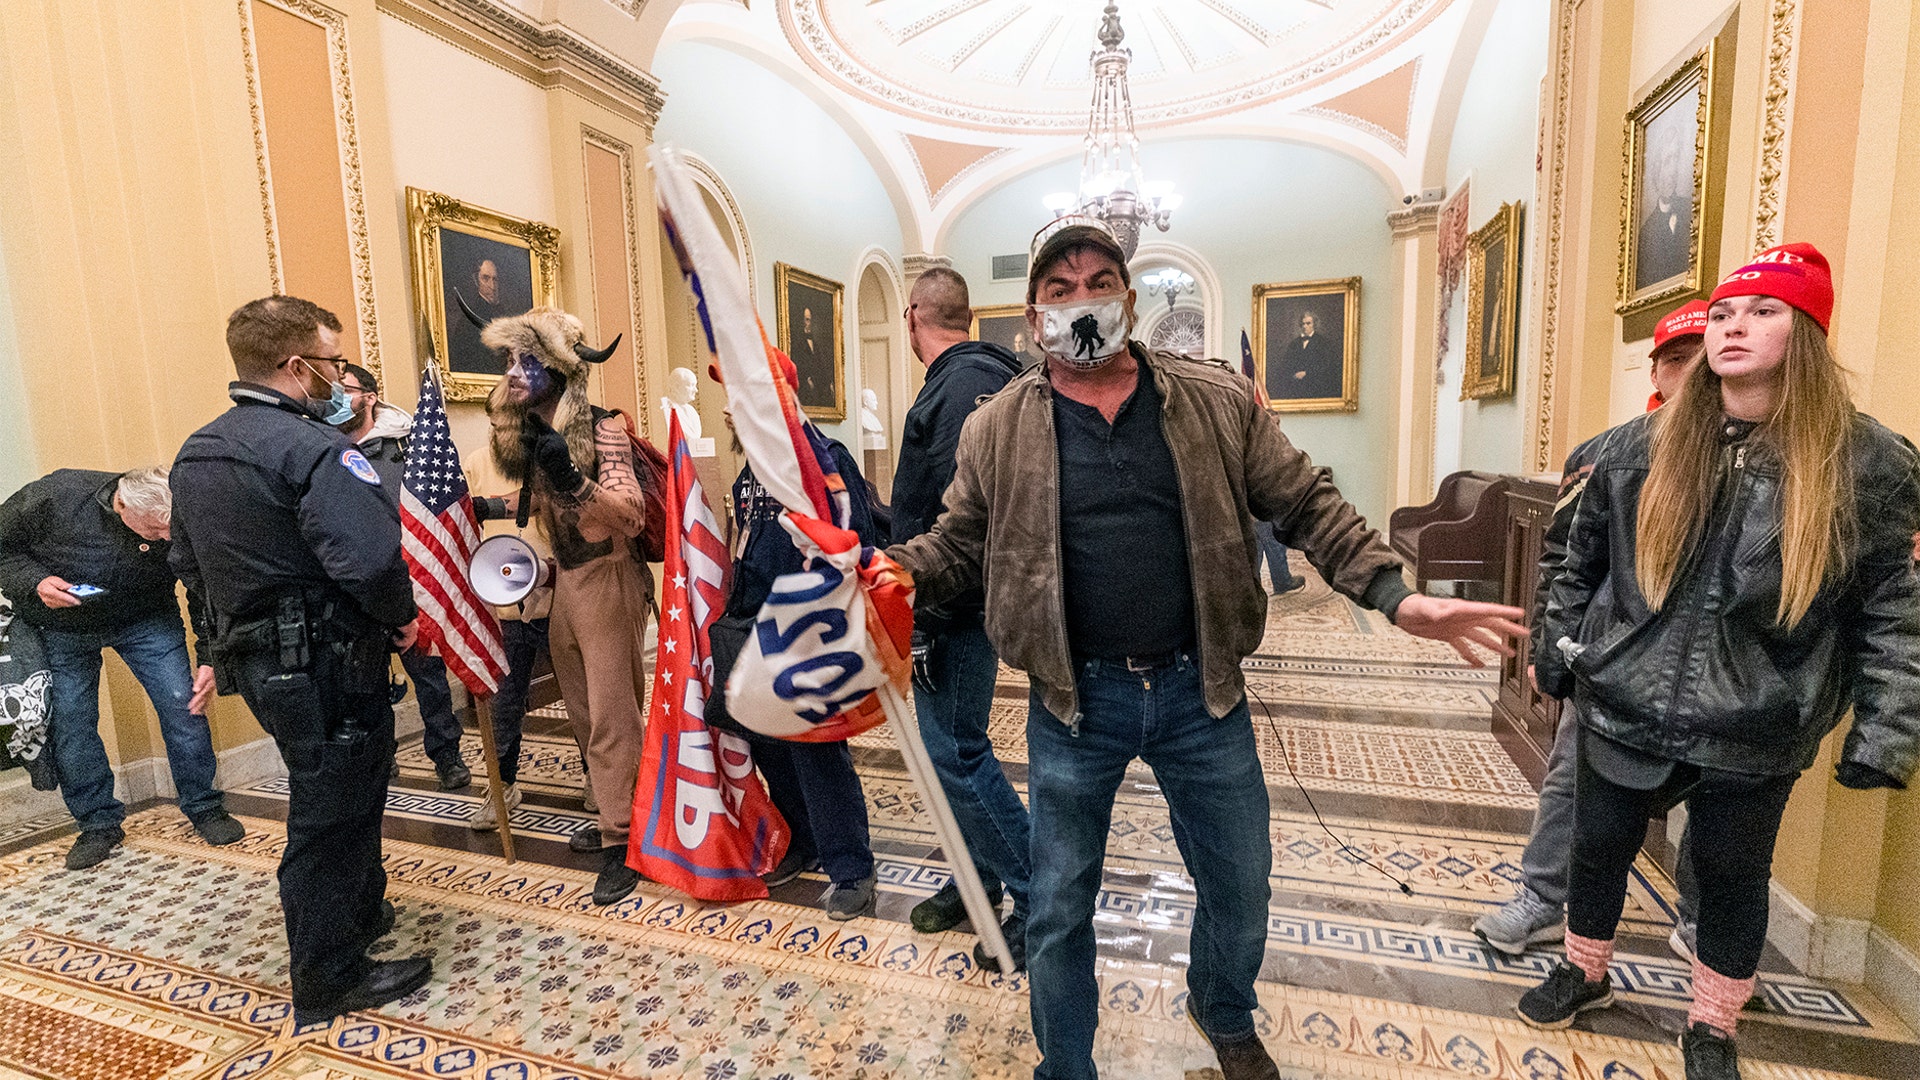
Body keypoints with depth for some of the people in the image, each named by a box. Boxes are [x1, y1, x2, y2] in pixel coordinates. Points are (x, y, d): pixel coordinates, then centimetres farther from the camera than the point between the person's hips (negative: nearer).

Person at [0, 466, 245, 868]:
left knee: (183, 704, -10)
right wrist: (35, 583, -28)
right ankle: (98, 825, 18)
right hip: (62, 629, 1)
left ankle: (204, 808, 6)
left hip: (146, 621, 0)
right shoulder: (54, 496, -27)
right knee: (69, 721, 0)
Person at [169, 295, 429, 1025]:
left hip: (257, 659, 9)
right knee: (332, 814, 5)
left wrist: (224, 647, 26)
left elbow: (189, 564, 18)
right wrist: (403, 617, -13)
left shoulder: (195, 453, 9)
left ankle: (362, 915, 44)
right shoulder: (312, 449, -22)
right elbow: (370, 558, -32)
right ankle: (330, 980, 22)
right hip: (325, 667, -9)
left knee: (338, 797, 25)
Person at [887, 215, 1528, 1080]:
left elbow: (1307, 507, 2)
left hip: (1201, 693, 2)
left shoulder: (1219, 404, 0)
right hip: (1075, 702, -1)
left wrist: (1395, 595, -9)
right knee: (1058, 913, 14)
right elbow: (957, 546, 4)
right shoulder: (996, 431, -2)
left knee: (1240, 892, 20)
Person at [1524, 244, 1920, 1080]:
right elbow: (1581, 564, 7)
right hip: (1623, 710, 2)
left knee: (1732, 878, 17)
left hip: (1755, 733, -1)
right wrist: (1558, 653, 8)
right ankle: (1584, 974, 42)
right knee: (1599, 848, 16)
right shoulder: (1641, 447, -2)